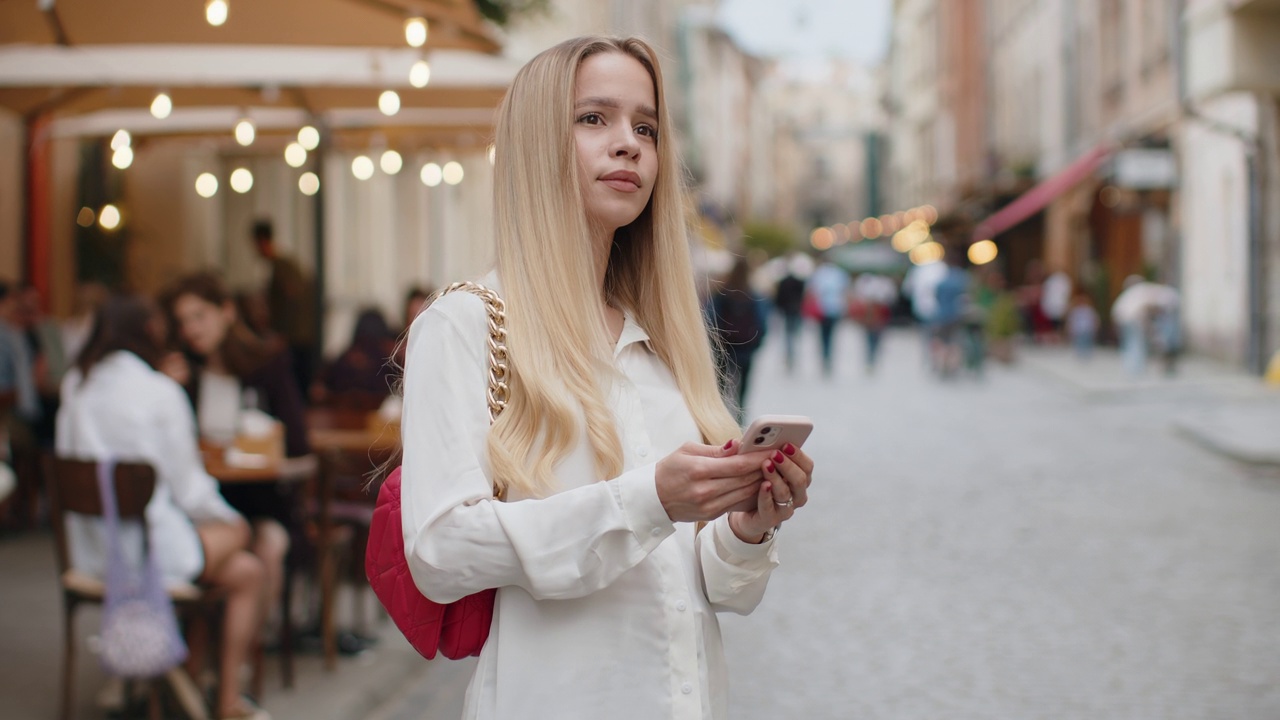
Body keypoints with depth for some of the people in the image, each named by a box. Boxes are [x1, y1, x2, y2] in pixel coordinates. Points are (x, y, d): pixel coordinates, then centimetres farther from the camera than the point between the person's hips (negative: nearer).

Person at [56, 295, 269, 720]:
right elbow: (188, 486, -9)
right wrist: (227, 519, 11)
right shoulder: (159, 393, -13)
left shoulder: (74, 386, 5)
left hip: (89, 552, 7)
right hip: (146, 548, -7)